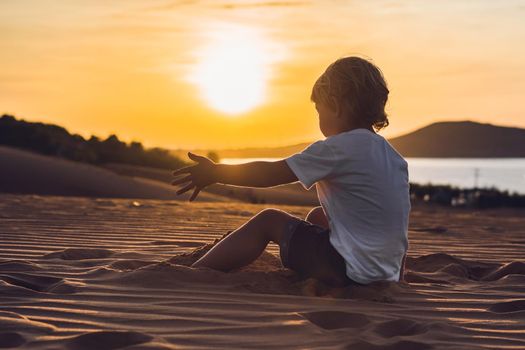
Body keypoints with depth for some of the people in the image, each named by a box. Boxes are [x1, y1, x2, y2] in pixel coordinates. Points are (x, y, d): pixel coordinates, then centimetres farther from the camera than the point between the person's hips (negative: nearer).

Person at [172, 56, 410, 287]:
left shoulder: (337, 148, -13)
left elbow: (270, 174, -9)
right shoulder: (393, 155, 10)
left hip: (350, 272, -8)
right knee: (317, 216, 29)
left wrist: (215, 173, 0)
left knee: (268, 220, 7)